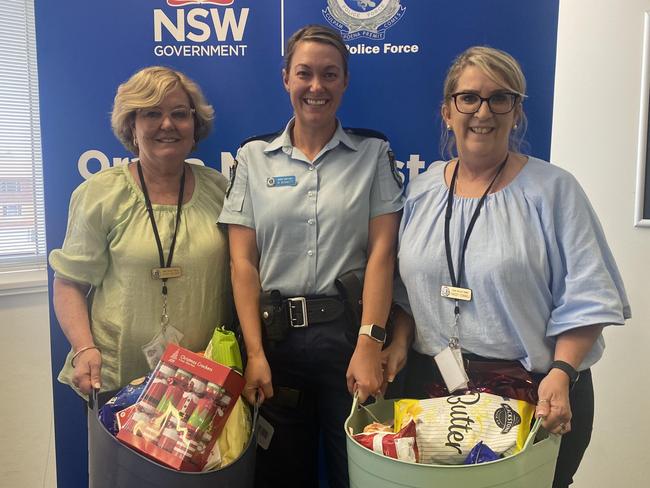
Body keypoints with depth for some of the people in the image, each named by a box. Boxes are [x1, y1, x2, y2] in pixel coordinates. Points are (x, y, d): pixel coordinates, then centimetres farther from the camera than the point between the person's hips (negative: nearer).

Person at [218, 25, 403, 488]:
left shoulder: (373, 151, 2)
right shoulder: (254, 156, 4)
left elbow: (381, 252, -5)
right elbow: (243, 262, -1)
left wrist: (369, 344, -14)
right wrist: (255, 353, -7)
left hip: (349, 330, -1)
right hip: (275, 334, 1)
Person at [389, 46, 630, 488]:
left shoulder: (553, 189, -6)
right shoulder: (421, 191, 6)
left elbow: (586, 297, -9)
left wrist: (560, 374, -20)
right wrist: (397, 346, -2)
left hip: (535, 391, -3)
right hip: (433, 386, 4)